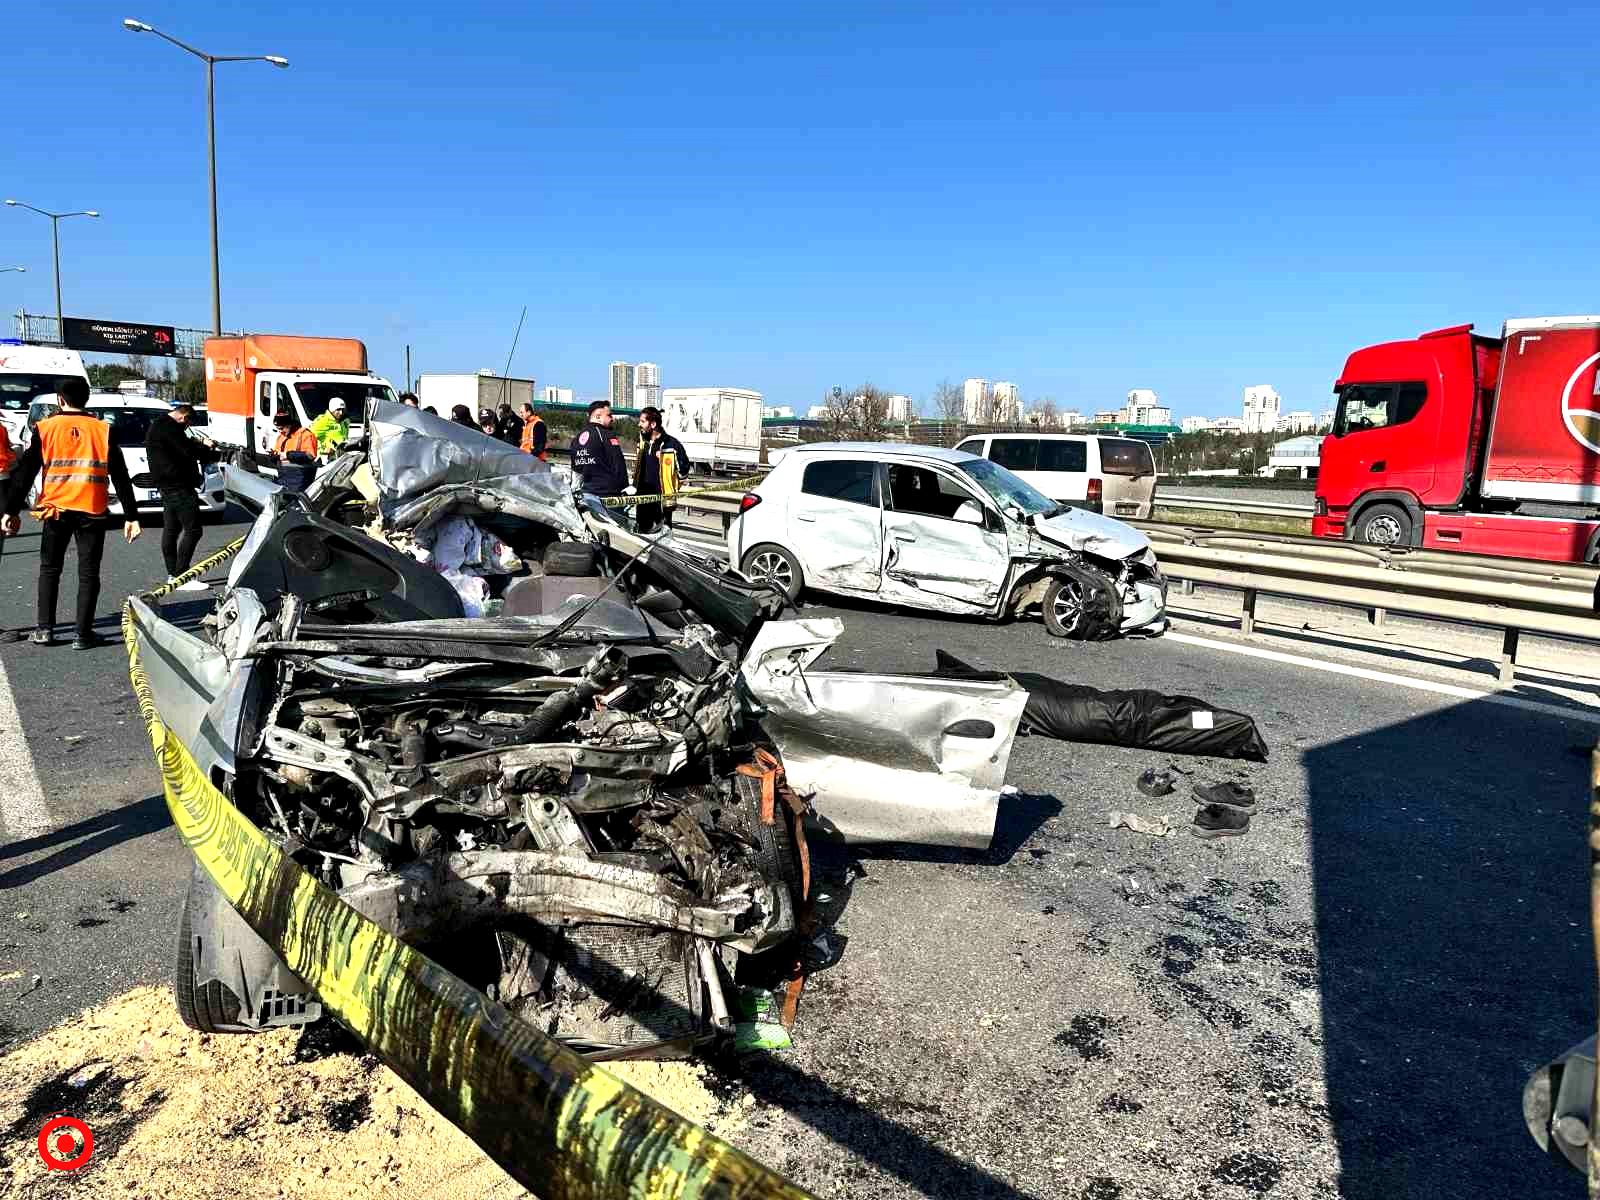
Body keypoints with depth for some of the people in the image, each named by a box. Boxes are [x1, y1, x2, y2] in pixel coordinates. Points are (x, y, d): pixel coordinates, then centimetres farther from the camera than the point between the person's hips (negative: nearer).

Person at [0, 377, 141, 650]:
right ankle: (84, 634, 2)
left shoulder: (45, 429, 0)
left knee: (49, 569, 17)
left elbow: (25, 472, 1)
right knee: (88, 573, 5)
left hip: (56, 510, 1)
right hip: (93, 512, -1)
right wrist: (131, 516, 2)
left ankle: (44, 629, 14)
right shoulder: (103, 430, 0)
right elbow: (121, 477, -1)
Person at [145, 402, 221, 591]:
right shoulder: (169, 427, -14)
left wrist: (199, 443, 11)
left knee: (171, 529, 14)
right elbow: (189, 452, -18)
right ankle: (182, 576, -14)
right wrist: (217, 453, -7)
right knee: (192, 529, -12)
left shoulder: (157, 426, 19)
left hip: (166, 485, 12)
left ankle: (173, 574, 21)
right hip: (177, 484, -12)